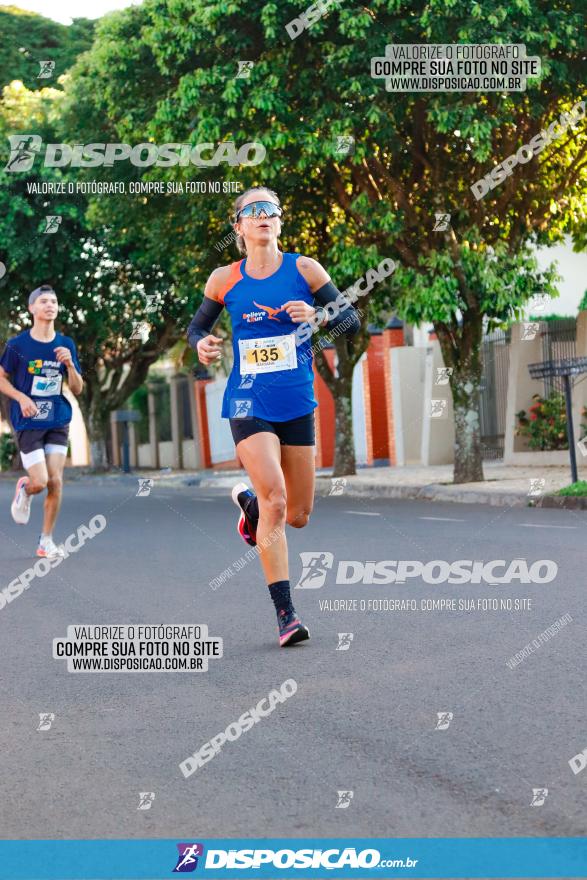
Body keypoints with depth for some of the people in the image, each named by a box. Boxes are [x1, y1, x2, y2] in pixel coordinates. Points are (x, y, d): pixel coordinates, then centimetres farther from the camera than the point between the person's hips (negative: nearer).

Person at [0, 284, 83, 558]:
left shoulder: (66, 345, 4)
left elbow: (77, 389, 4)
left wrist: (69, 364, -13)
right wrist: (22, 398, -12)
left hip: (58, 421, 3)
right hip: (28, 422, -3)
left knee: (56, 481, -3)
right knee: (40, 482, -11)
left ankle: (46, 541, 10)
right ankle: (23, 489, 27)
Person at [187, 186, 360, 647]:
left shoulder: (303, 269, 0)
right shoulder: (224, 279, 2)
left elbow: (352, 318, 4)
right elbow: (197, 326, 17)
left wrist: (317, 316, -16)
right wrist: (202, 344, -6)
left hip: (297, 404, 2)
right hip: (248, 403, -2)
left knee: (297, 516, 8)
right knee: (275, 501, -19)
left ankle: (249, 500, 43)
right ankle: (286, 614, -12)